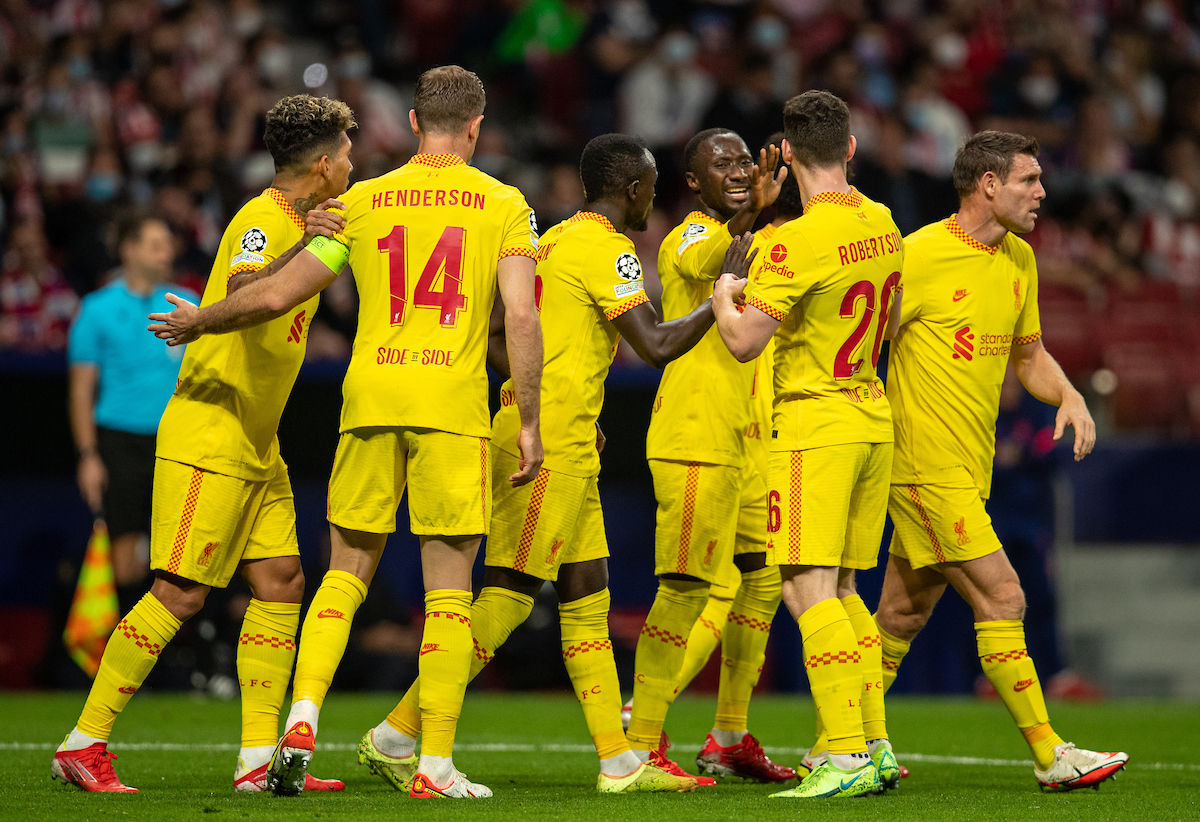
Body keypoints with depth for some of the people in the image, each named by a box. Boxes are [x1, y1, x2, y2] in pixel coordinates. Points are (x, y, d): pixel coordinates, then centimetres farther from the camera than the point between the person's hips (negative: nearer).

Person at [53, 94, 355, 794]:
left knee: (281, 585, 3)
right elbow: (242, 295, -37)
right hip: (208, 440, -10)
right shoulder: (262, 221, -16)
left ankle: (260, 759, 4)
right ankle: (84, 743, -4)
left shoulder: (299, 221, 14)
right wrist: (297, 249, -53)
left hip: (256, 447, 10)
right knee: (181, 594, -10)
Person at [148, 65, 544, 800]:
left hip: (370, 403, 2)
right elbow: (522, 317, -5)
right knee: (449, 591, 2)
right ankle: (436, 765, 0)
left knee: (346, 574, 13)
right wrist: (530, 425, 0)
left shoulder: (363, 202, 9)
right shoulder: (504, 205, 4)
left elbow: (276, 296, 8)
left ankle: (301, 718, -5)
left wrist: (196, 322, 25)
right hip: (454, 407, -2)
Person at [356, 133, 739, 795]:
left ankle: (619, 762, 10)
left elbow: (493, 337, 20)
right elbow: (656, 346, -18)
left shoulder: (552, 240, 17)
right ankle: (396, 736, -6)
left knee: (588, 598, 9)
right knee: (507, 597, -8)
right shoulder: (605, 250, -11)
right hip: (553, 445, -10)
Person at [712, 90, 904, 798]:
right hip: (872, 415, 8)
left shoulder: (801, 241, -18)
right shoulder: (882, 225, 8)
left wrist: (724, 296, 4)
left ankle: (849, 755, -18)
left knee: (809, 589, -10)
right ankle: (877, 748, 12)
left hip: (814, 422, -8)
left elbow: (745, 342, -17)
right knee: (840, 590, 14)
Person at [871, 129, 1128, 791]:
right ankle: (1050, 757, -7)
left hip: (970, 466, 8)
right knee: (1001, 599, -10)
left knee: (903, 613, 13)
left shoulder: (1019, 260, 12)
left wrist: (1070, 397, 5)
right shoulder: (920, 255, -13)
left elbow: (1028, 354, 20)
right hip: (927, 466, -8)